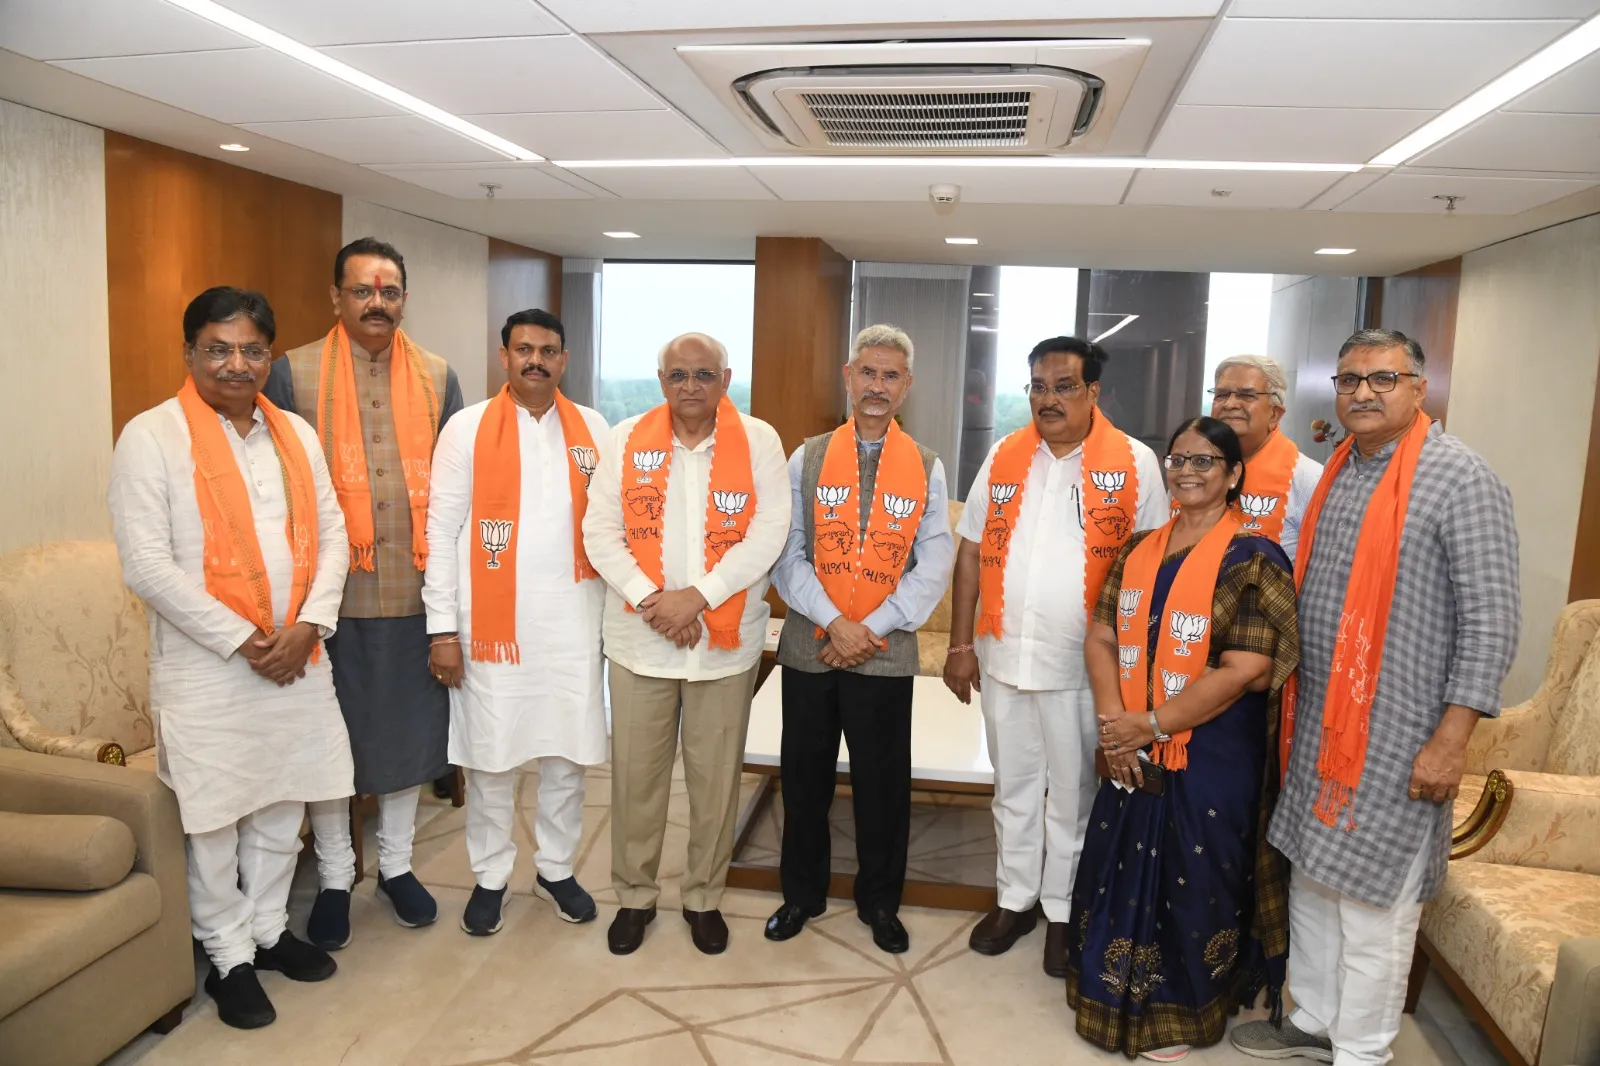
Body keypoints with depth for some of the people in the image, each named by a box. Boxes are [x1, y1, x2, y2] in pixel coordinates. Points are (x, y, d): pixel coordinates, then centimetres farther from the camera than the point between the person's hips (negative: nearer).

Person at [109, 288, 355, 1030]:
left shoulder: (295, 434, 8)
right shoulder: (150, 437, -9)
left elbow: (332, 534, 6)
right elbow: (146, 564, -15)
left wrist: (309, 623, -8)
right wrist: (241, 640, -16)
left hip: (297, 658, 5)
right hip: (205, 668, -4)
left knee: (283, 808, 16)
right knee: (213, 821, 7)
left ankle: (268, 929, 35)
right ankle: (229, 957, 25)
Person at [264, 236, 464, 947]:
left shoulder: (436, 377, 6)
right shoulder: (293, 374, -1)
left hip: (414, 593, 2)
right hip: (328, 595, -2)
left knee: (409, 729, 13)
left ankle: (395, 865, 32)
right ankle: (334, 879, 28)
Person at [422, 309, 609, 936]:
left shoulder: (593, 430, 6)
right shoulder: (467, 429, -1)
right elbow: (441, 531, -2)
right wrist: (443, 628, -6)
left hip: (573, 621, 2)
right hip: (492, 623, -2)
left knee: (567, 752, 10)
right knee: (489, 756, 8)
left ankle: (556, 869, 30)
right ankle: (490, 877, 27)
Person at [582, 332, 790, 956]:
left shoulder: (759, 442, -3)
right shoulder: (626, 439, 1)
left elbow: (768, 533, -10)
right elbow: (600, 531, -3)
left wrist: (696, 596, -18)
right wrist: (649, 599, -16)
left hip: (727, 640, -1)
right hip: (639, 638, 1)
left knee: (716, 777, 10)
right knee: (635, 775, 10)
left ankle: (704, 898, 30)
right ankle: (635, 896, 30)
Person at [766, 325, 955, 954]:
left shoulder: (926, 469, 2)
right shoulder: (807, 460, 3)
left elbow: (934, 565, -3)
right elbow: (787, 554, -2)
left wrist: (871, 629, -12)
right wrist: (834, 623, -14)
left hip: (886, 655, -1)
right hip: (809, 648, 1)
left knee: (882, 783, 9)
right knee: (805, 778, 12)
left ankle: (880, 903, 30)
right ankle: (802, 894, 32)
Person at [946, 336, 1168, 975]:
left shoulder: (1135, 464, -6)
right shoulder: (1004, 457, 3)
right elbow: (971, 551, 6)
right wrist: (961, 645, 4)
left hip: (1083, 664, -3)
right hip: (1004, 654, 3)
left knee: (1072, 793, 11)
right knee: (1014, 785, 17)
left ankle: (1064, 911, 30)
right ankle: (1014, 899, 34)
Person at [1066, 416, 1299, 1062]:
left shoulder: (1253, 561, -11)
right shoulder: (1138, 552, 7)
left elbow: (1244, 671, -18)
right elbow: (1101, 637, 5)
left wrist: (1152, 724, -18)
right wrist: (1112, 719, -11)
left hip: (1211, 761, -5)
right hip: (1133, 758, 6)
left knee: (1192, 886, 8)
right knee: (1120, 874, 15)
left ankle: (1180, 1014, 31)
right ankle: (1115, 998, 37)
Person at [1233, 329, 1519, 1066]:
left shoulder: (1461, 481, -12)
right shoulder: (1335, 475, 10)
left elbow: (1492, 621, -14)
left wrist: (1451, 738, -18)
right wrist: (1290, 704, 14)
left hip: (1397, 737, -7)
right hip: (1319, 724, 7)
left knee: (1370, 903, 4)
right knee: (1311, 881, 17)